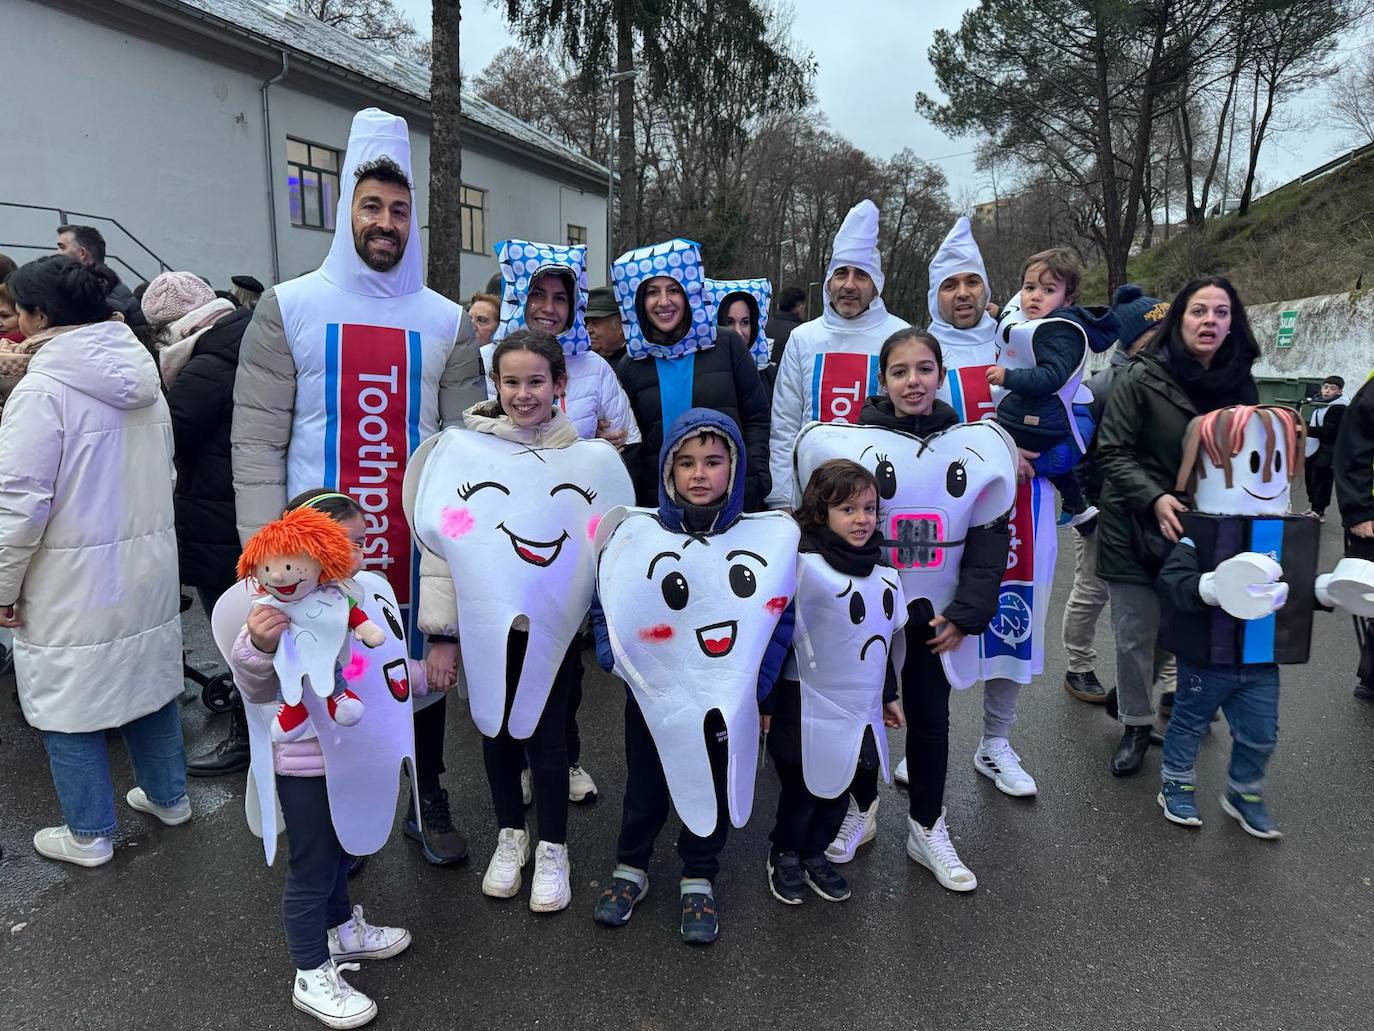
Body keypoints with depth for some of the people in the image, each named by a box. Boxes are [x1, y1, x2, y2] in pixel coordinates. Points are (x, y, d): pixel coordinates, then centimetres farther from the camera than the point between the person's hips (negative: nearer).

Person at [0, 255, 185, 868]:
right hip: (148, 563, 7)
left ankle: (90, 834, 21)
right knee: (146, 678, 19)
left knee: (69, 699, 8)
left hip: (73, 577, -7)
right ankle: (168, 796, 33)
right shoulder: (141, 375, 6)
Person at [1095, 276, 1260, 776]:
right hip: (1137, 529, -4)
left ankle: (1131, 694, 34)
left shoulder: (1240, 384, 3)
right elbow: (1113, 452, -11)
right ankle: (1136, 726, 25)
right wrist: (1156, 498, -23)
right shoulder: (1142, 377, -11)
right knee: (1135, 634, 4)